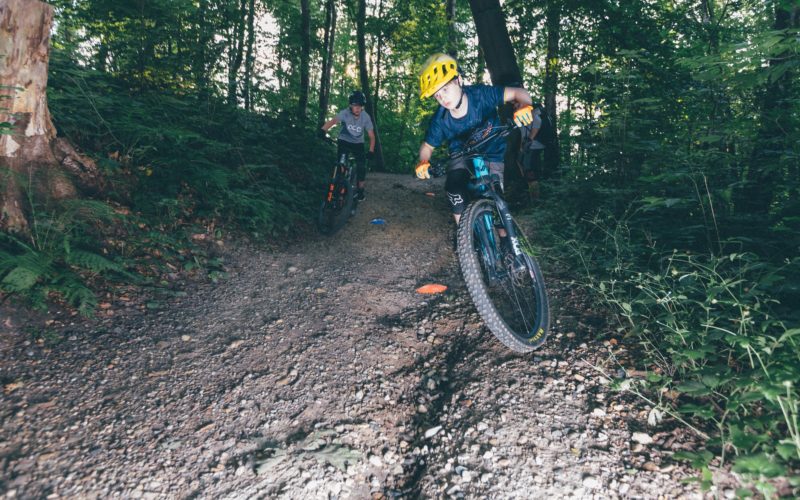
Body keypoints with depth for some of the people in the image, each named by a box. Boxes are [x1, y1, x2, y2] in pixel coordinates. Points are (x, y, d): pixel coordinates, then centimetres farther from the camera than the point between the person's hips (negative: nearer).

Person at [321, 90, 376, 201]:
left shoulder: (366, 117, -20)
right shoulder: (345, 113, -25)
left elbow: (371, 136, -16)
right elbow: (332, 121, -42)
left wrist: (371, 151, -29)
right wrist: (322, 130, -61)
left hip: (358, 143, 1)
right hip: (344, 141, -1)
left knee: (362, 167, -8)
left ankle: (360, 190, 11)